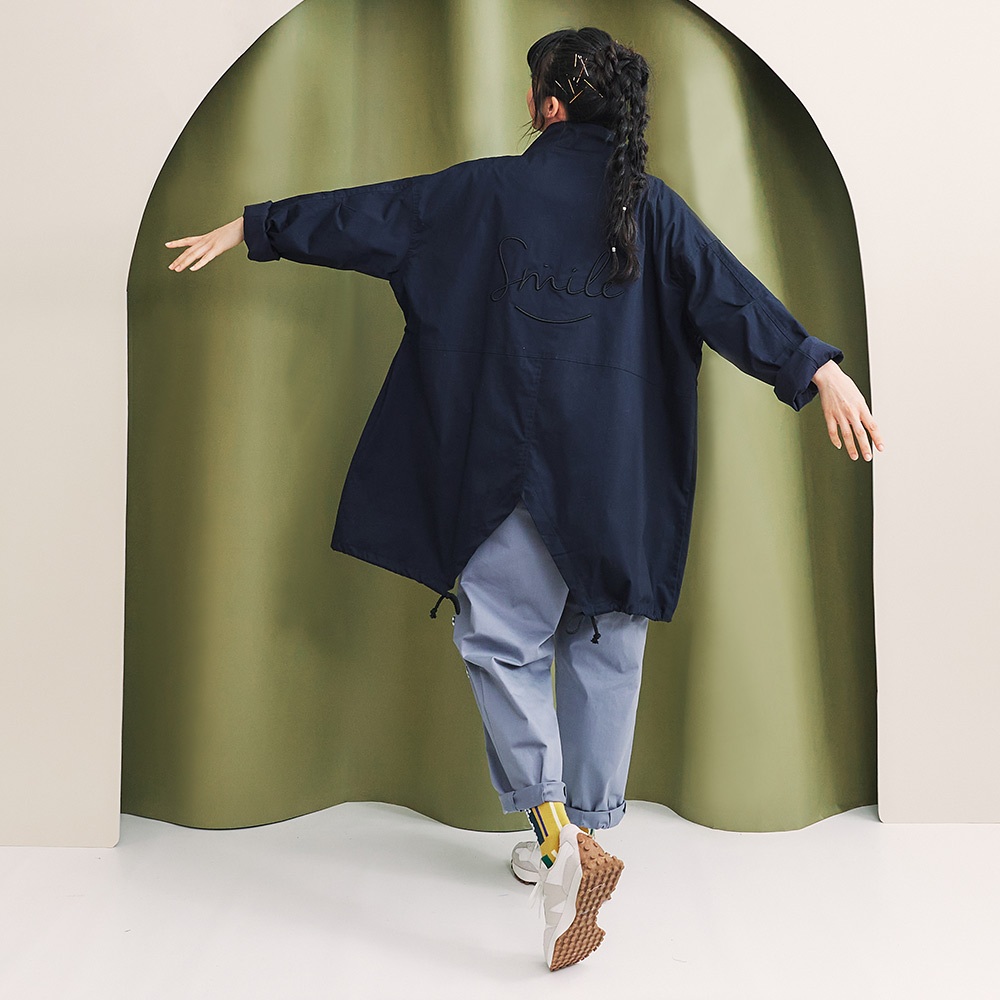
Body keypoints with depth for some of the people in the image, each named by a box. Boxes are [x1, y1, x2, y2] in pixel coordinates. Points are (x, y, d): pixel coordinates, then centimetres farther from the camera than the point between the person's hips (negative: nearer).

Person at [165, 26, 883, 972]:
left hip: (517, 468, -3)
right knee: (603, 646, 14)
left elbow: (369, 214, 5)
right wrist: (816, 368, -13)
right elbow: (731, 294, -10)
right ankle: (581, 838, 25)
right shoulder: (651, 207, 2)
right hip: (621, 476, 3)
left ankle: (555, 828, -9)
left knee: (499, 640, 7)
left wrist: (253, 227, 16)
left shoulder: (490, 190, -2)